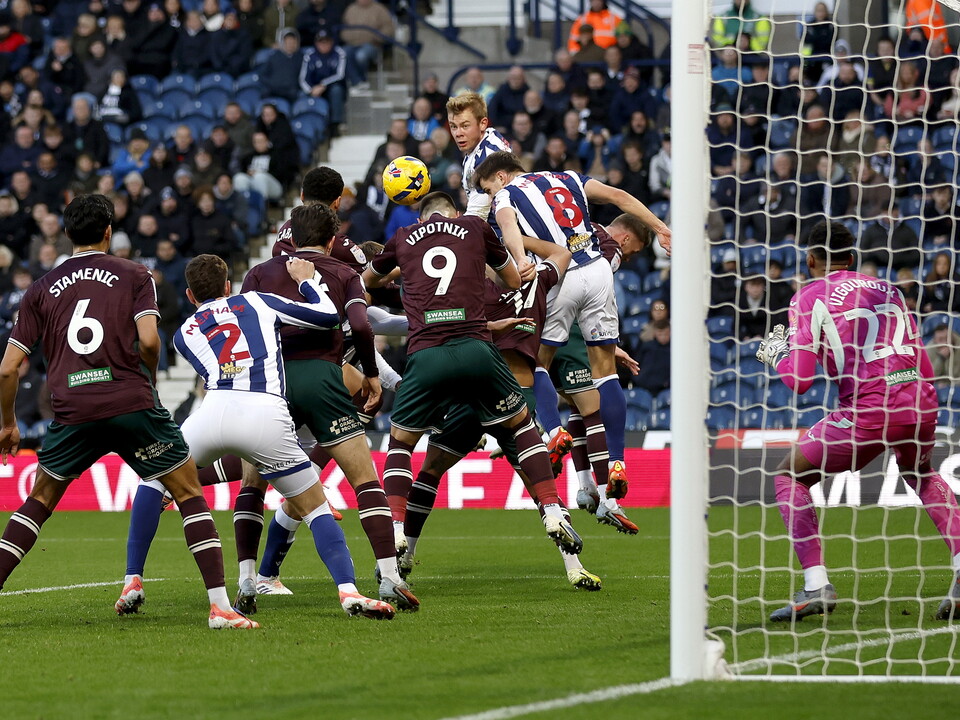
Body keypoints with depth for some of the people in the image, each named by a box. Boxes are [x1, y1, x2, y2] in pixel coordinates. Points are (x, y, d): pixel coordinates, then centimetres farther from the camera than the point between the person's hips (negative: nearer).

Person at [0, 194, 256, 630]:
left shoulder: (41, 290, 15)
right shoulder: (134, 276, 9)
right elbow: (148, 339, -7)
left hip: (72, 411, 2)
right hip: (132, 405, -2)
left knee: (39, 501, 21)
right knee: (190, 495, 7)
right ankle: (220, 605, -6)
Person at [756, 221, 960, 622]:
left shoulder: (810, 298, 6)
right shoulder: (887, 290, 21)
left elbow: (798, 380, -1)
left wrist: (775, 352, 20)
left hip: (868, 409, -5)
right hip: (922, 403, 5)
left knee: (789, 478, 13)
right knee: (920, 474, 36)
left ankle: (816, 585, -1)